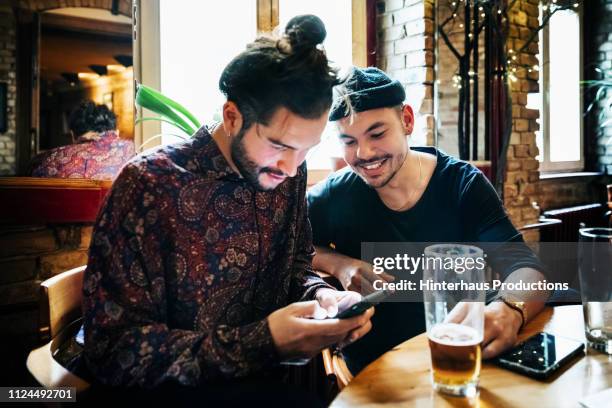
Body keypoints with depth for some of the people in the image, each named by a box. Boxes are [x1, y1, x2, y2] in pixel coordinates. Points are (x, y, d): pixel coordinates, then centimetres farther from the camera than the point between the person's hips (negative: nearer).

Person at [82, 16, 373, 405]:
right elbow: (115, 352, -22)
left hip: (262, 377, 6)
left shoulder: (288, 171, -5)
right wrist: (262, 343, -31)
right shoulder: (149, 185, -21)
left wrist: (319, 294, -14)